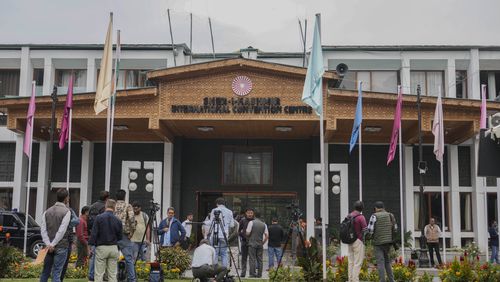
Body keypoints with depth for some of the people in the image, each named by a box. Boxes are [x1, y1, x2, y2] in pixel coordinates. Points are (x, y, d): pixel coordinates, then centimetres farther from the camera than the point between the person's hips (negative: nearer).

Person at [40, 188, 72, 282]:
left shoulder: (47, 211, 8)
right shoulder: (66, 212, -8)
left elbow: (43, 230, 1)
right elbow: (62, 230, -15)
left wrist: (48, 244, -6)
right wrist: (53, 244, -12)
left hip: (49, 247, 5)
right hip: (61, 247, -5)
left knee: (45, 272, 13)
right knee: (56, 273, -4)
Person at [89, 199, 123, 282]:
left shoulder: (99, 218, -7)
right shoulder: (118, 220, 0)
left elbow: (93, 234, -9)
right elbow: (120, 237, 7)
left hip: (101, 248, -2)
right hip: (114, 248, 2)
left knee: (99, 274, 2)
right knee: (112, 274, 7)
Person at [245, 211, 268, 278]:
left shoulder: (251, 222, -5)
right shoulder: (264, 224, 7)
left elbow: (247, 233, -9)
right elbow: (267, 235, 4)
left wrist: (248, 238, 12)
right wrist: (263, 243, 13)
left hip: (252, 243, -4)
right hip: (260, 244, 4)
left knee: (252, 259, -2)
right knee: (259, 259, 7)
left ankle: (252, 274, -5)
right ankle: (259, 274, 8)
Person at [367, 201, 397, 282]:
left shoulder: (374, 216, -11)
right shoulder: (390, 215, 5)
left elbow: (370, 230, -13)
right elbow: (395, 229, 9)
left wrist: (371, 236, 9)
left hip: (378, 242, -5)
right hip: (388, 241, 5)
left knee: (380, 262, -4)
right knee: (386, 260, 18)